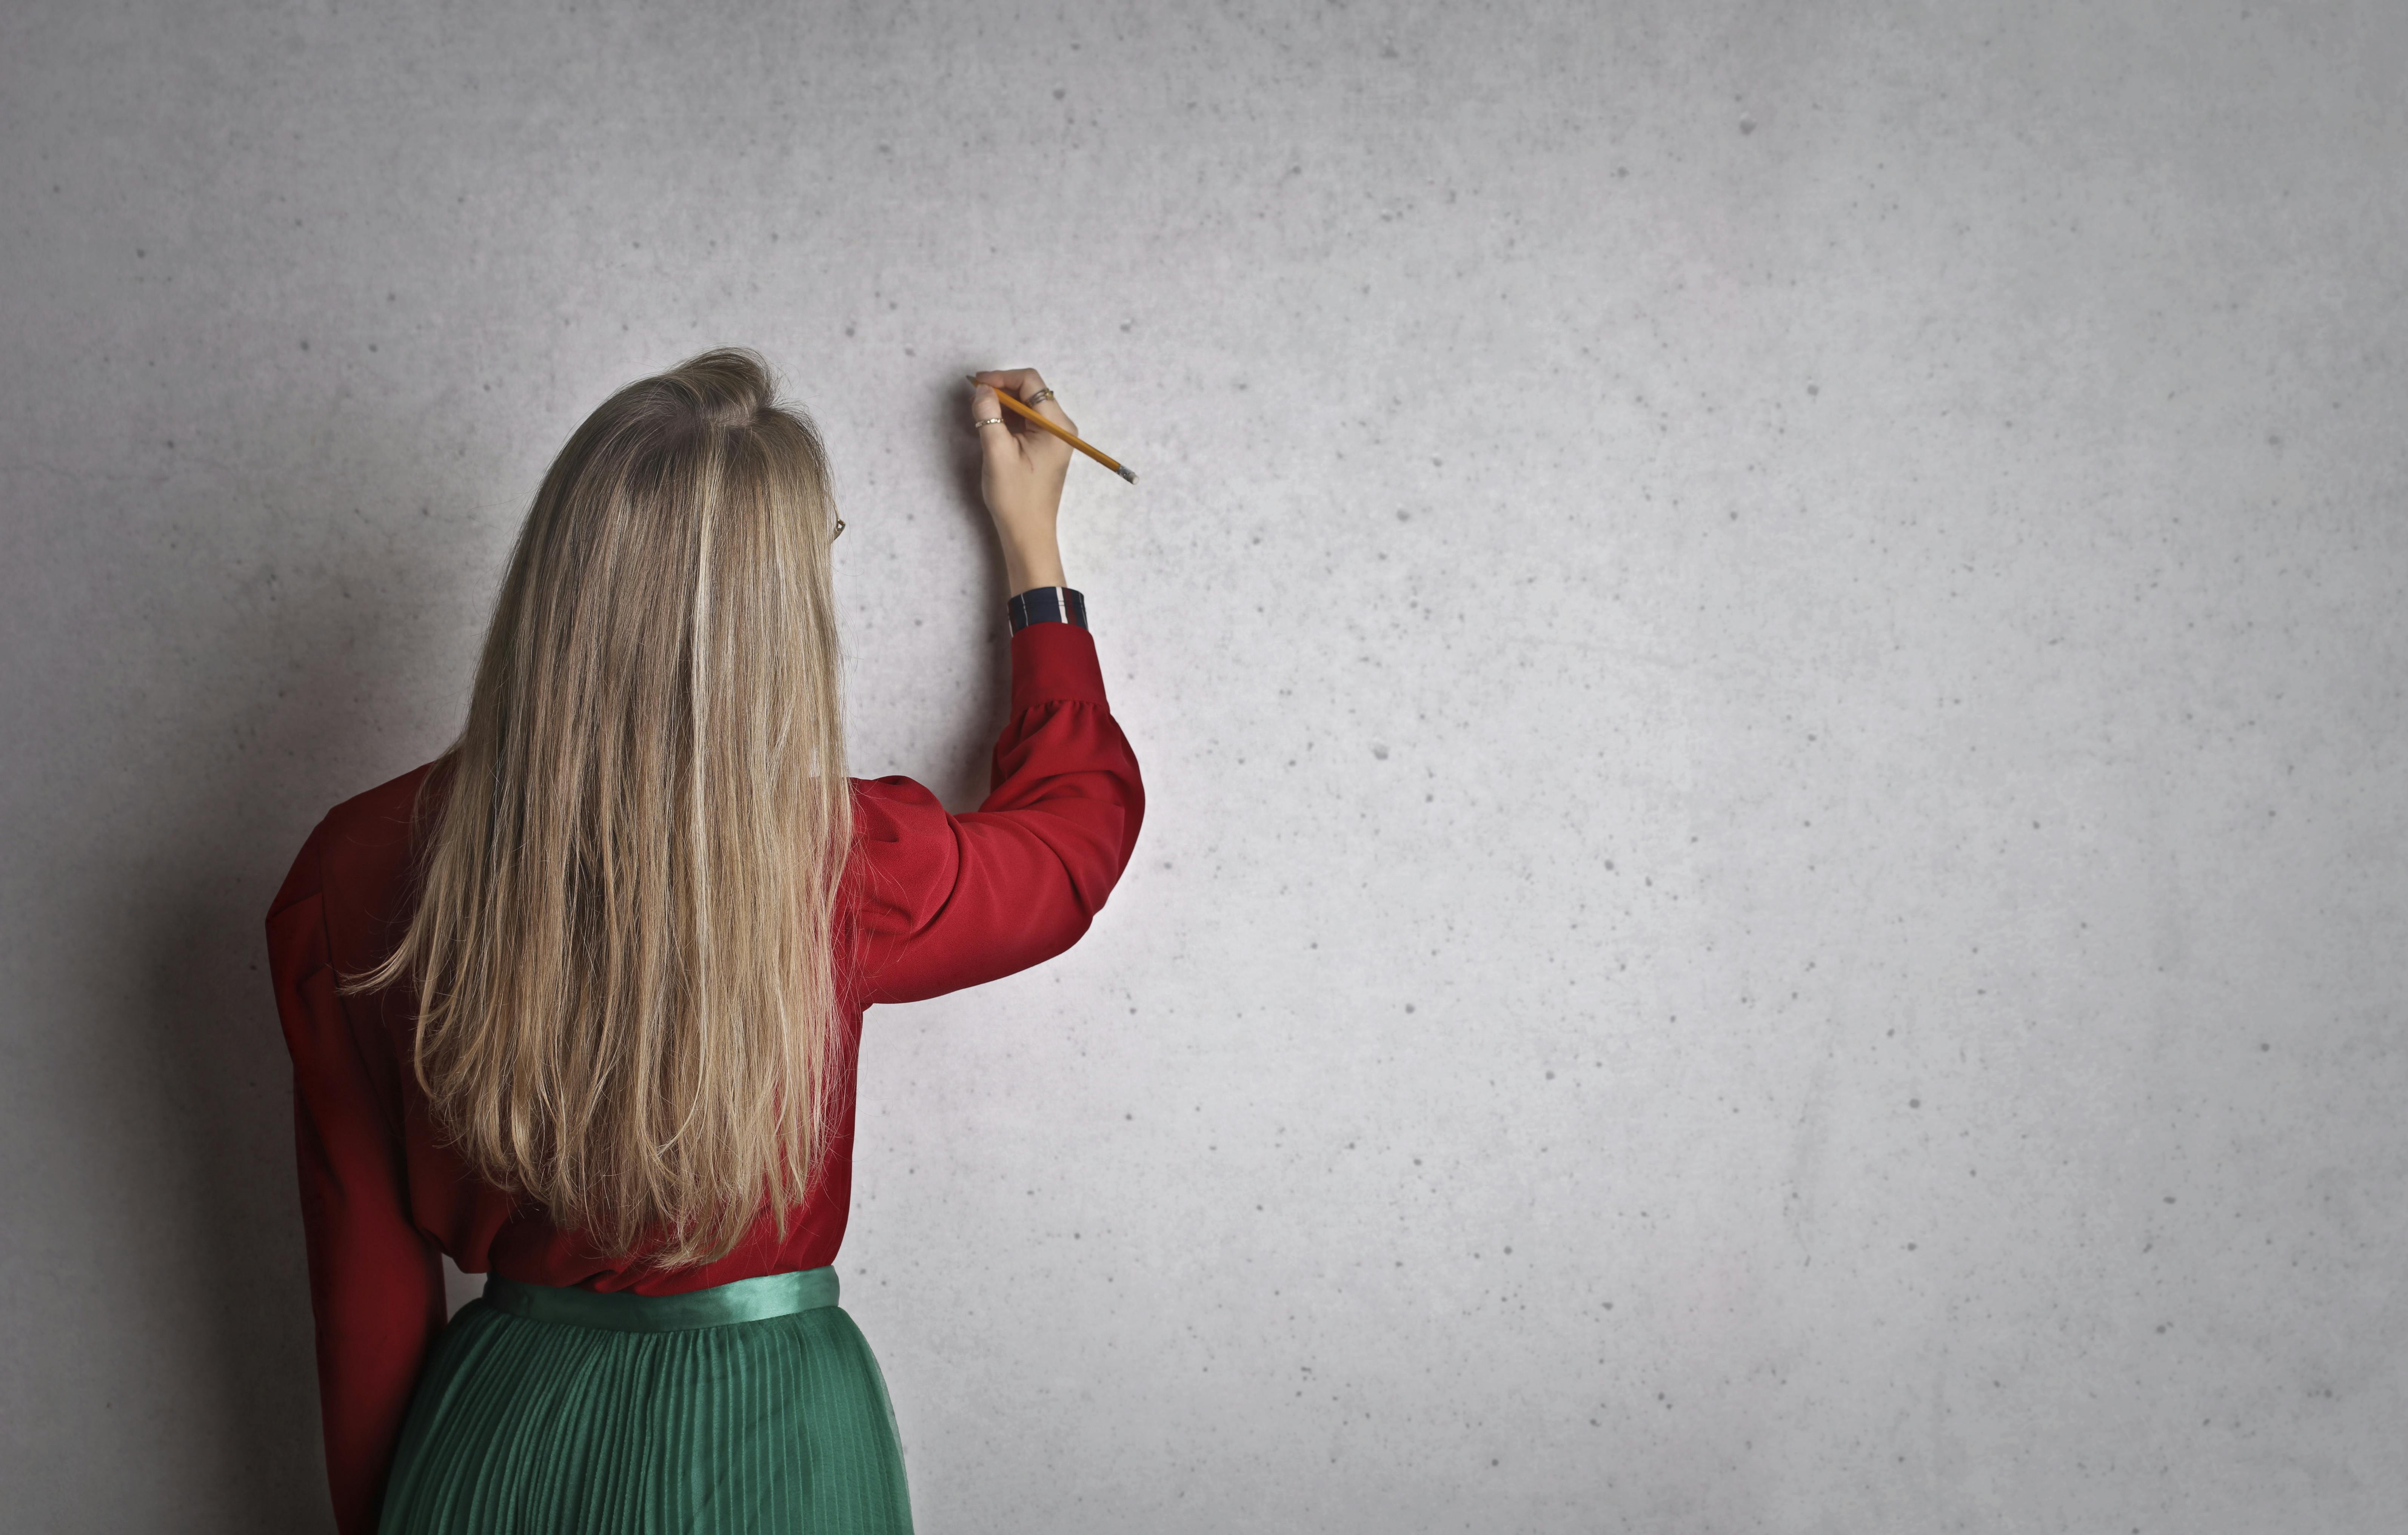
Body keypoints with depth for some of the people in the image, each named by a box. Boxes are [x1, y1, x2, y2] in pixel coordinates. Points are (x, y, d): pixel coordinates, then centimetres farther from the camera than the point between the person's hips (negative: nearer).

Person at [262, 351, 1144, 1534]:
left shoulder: (358, 873, -15)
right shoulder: (834, 871, -22)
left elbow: (366, 1279, -4)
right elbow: (1081, 820, 2)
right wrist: (1033, 548, 14)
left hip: (487, 1433, 2)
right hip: (762, 1439, -2)